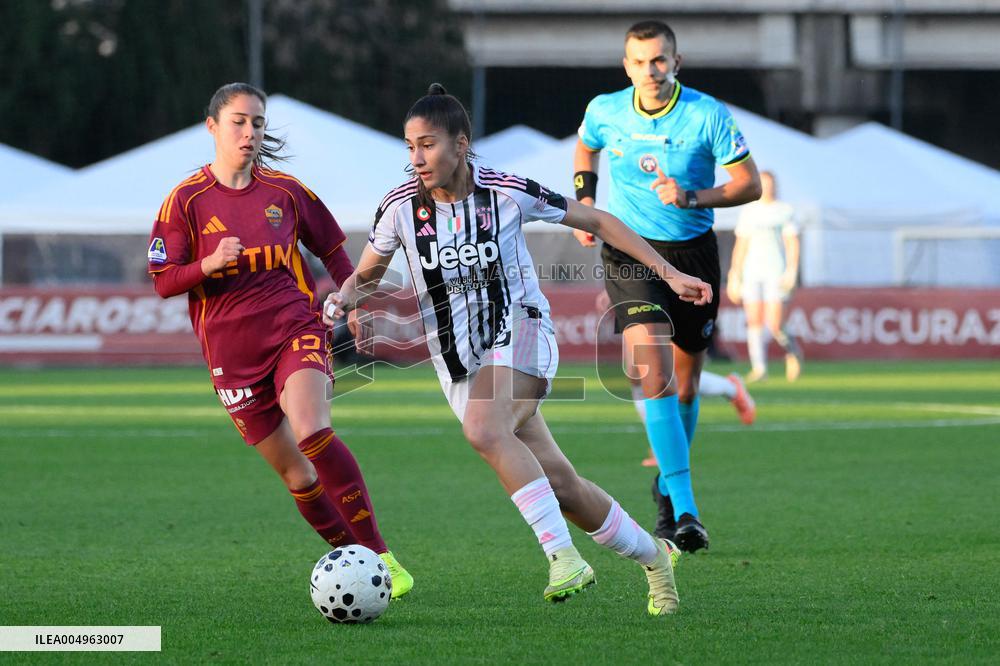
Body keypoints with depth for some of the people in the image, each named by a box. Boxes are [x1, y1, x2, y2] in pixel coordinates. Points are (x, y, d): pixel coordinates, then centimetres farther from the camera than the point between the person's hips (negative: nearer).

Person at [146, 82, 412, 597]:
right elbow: (163, 281, -1)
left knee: (312, 432, -27)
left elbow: (331, 248, 20)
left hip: (295, 328, -1)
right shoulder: (187, 200, 1)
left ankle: (380, 556, -25)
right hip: (231, 351, 1)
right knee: (293, 472, 1)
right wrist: (209, 264, -19)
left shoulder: (285, 192, 6)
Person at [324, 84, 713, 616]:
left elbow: (596, 222, -1)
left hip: (520, 333, -4)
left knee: (484, 430, -34)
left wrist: (669, 273, -1)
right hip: (458, 360, 4)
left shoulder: (508, 193, -12)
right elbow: (367, 275, 10)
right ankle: (653, 555, 22)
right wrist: (344, 297, -14)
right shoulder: (401, 207, -5)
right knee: (557, 483, 1)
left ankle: (562, 554, -33)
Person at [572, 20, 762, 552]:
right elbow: (585, 150, 20)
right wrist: (584, 200, 5)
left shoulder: (708, 115, -11)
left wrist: (692, 197, -21)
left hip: (693, 252, 1)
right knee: (654, 377, -20)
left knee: (684, 387, 11)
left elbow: (749, 184, -7)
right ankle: (685, 510, -26)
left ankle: (667, 485, 40)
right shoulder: (604, 111, -4)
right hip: (629, 253, -1)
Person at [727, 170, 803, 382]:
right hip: (752, 273, 4)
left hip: (776, 273, -3)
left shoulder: (785, 211, 4)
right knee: (754, 321, -7)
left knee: (774, 326, -10)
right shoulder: (748, 211, 14)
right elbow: (741, 245, 16)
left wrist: (792, 271, -13)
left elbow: (792, 244, 0)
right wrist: (735, 276, 12)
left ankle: (792, 350, 19)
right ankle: (759, 368, -5)